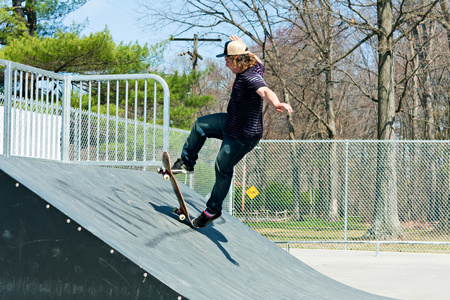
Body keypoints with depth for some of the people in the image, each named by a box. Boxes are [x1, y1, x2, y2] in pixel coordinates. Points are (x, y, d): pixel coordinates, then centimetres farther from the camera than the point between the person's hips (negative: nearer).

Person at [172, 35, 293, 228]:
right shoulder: (255, 66, -3)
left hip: (243, 136, -10)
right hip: (232, 122, 10)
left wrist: (276, 103, -73)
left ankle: (213, 210, 21)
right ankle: (187, 162, 34)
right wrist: (242, 46, 36)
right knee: (201, 125, 19)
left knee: (223, 169, 3)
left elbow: (265, 91, -52)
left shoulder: (251, 78, -32)